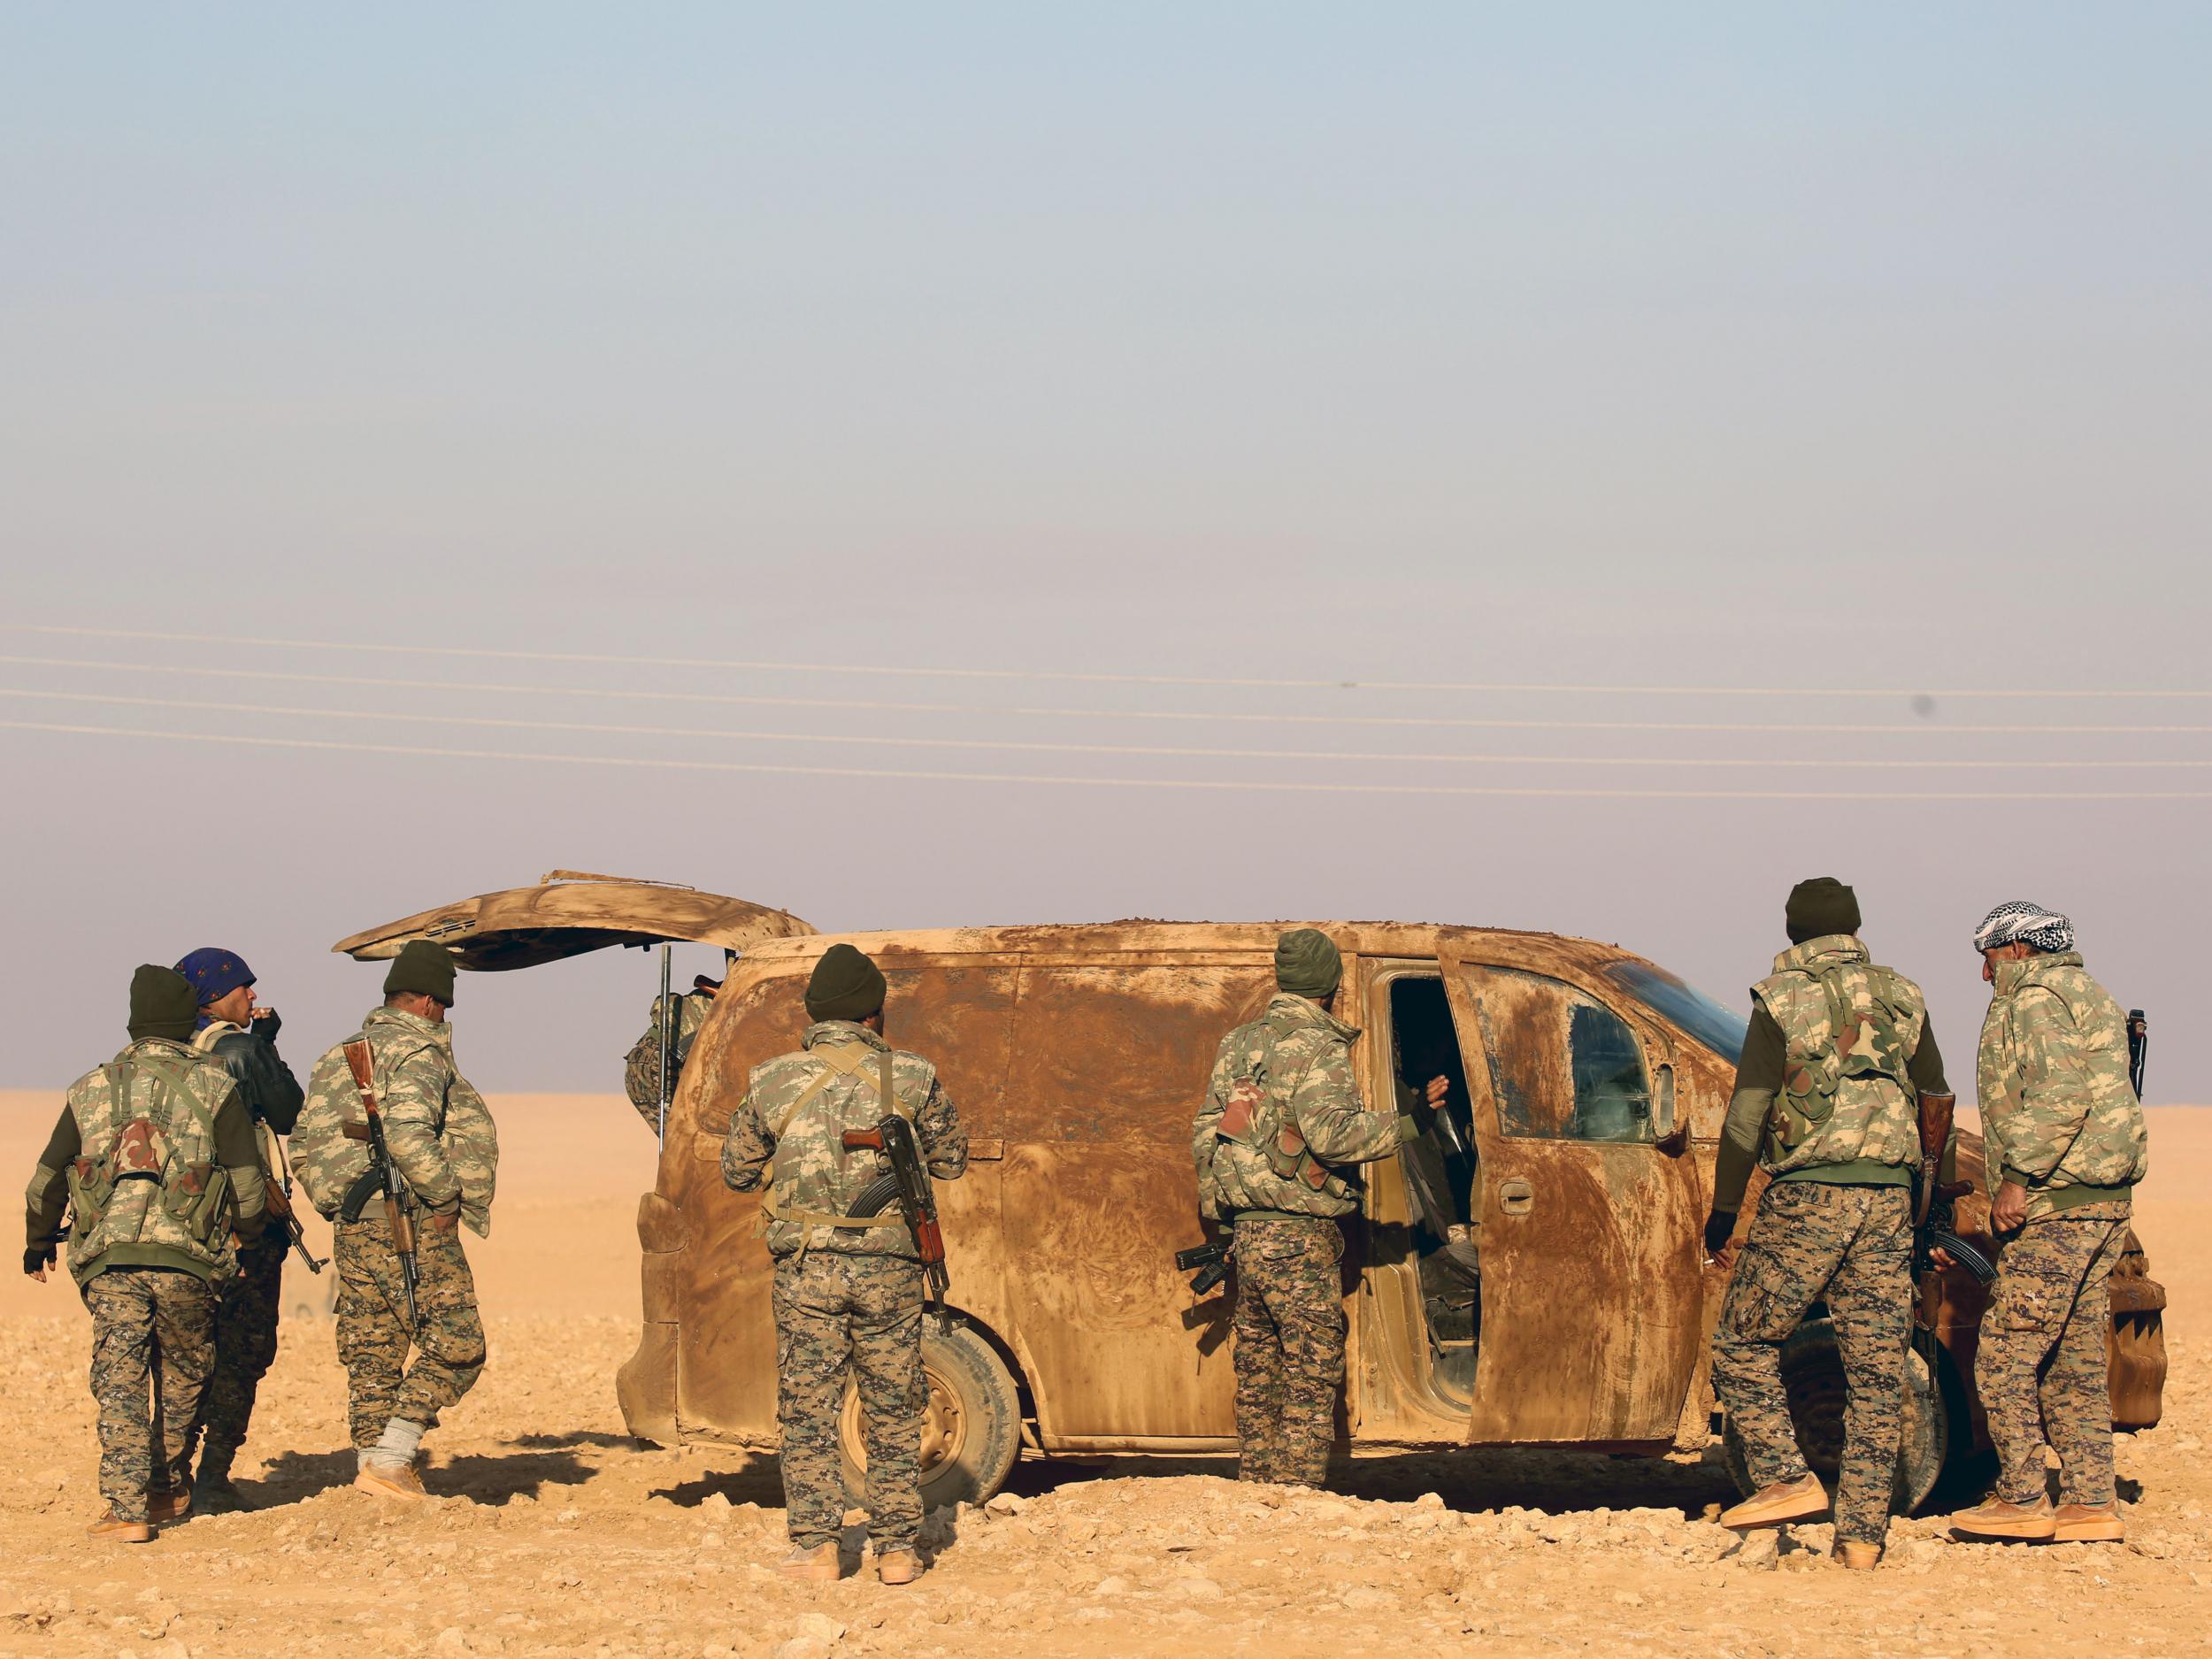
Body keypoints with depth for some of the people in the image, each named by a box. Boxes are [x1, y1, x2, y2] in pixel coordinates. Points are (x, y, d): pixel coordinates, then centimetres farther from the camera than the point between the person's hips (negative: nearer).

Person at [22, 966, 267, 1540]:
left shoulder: (91, 1089, 12)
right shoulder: (213, 1086, 4)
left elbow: (47, 1179, 16)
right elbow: (246, 1176, 0)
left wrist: (38, 1244, 32)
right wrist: (246, 1235, 19)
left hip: (107, 1256, 1)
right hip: (185, 1256, -1)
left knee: (120, 1381, -1)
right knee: (183, 1375, 18)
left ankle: (127, 1508, -12)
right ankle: (168, 1491, 27)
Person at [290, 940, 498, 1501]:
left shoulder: (337, 1059, 18)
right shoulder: (418, 1053, -8)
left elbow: (304, 1144, 15)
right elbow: (408, 1134, -23)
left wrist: (335, 1202, 18)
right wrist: (445, 1196, -13)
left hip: (351, 1224, 8)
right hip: (412, 1222, -8)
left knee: (371, 1351, 12)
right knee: (455, 1343, -5)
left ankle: (372, 1459, 11)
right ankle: (390, 1459, -12)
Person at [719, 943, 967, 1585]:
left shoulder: (773, 1080, 1)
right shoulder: (912, 1076, 0)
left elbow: (737, 1172, 13)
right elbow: (951, 1163, 13)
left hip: (807, 1268, 0)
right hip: (889, 1267, 0)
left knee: (808, 1411, 8)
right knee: (893, 1412, 11)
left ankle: (816, 1549, 4)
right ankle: (898, 1550, 12)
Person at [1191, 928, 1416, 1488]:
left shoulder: (1237, 1045, 13)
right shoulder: (1318, 1048, -11)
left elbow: (1204, 1137, 15)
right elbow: (1328, 1132, -24)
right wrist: (1404, 1125, -15)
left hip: (1245, 1233, 8)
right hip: (1300, 1239, -8)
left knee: (1259, 1382, 14)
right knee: (1309, 1386, -5)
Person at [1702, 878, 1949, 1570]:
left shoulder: (1782, 1001, 0)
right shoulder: (1901, 999, 12)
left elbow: (1747, 1116, -4)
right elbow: (1935, 1104, 18)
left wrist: (1723, 1209, 5)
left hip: (1808, 1195, -4)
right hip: (1888, 1199, 4)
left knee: (1744, 1343, 8)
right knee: (1875, 1371, 5)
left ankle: (1789, 1480, -7)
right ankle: (1862, 1532, 3)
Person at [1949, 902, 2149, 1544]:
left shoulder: (2037, 1000, -8)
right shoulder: (2086, 994, 23)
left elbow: (2058, 1094, -21)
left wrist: (2018, 1176, -21)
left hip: (2056, 1201, -10)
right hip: (2102, 1202, 10)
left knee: (2005, 1353, -7)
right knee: (2075, 1360, 10)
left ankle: (2022, 1501, -7)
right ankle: (2091, 1504, 9)